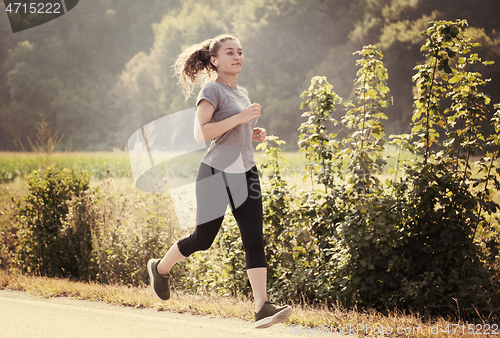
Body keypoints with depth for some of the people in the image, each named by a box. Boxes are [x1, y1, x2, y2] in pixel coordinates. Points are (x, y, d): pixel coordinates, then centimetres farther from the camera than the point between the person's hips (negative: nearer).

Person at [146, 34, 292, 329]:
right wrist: (240, 117, -23)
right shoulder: (212, 90, -9)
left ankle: (263, 307, -14)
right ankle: (161, 268, 35)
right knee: (202, 240, 7)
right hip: (217, 174, -6)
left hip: (245, 173, 6)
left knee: (255, 241, -7)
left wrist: (253, 134, 7)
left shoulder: (242, 92, 15)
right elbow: (200, 134, -20)